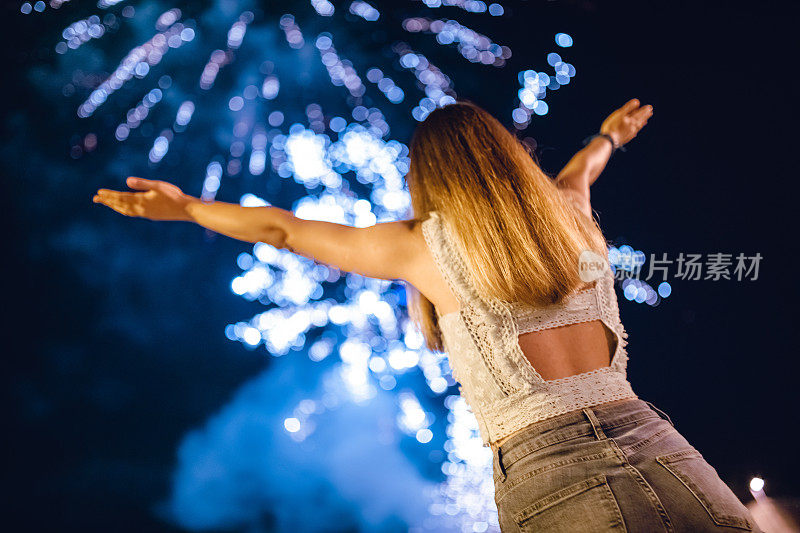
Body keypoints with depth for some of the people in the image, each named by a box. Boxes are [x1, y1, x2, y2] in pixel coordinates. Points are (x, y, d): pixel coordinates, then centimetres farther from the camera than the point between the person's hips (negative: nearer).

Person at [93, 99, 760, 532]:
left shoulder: (426, 245, 4)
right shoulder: (574, 216, 15)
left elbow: (283, 230, 16)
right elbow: (576, 173, 42)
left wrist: (186, 207, 32)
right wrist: (606, 138, 67)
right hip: (665, 455, 4)